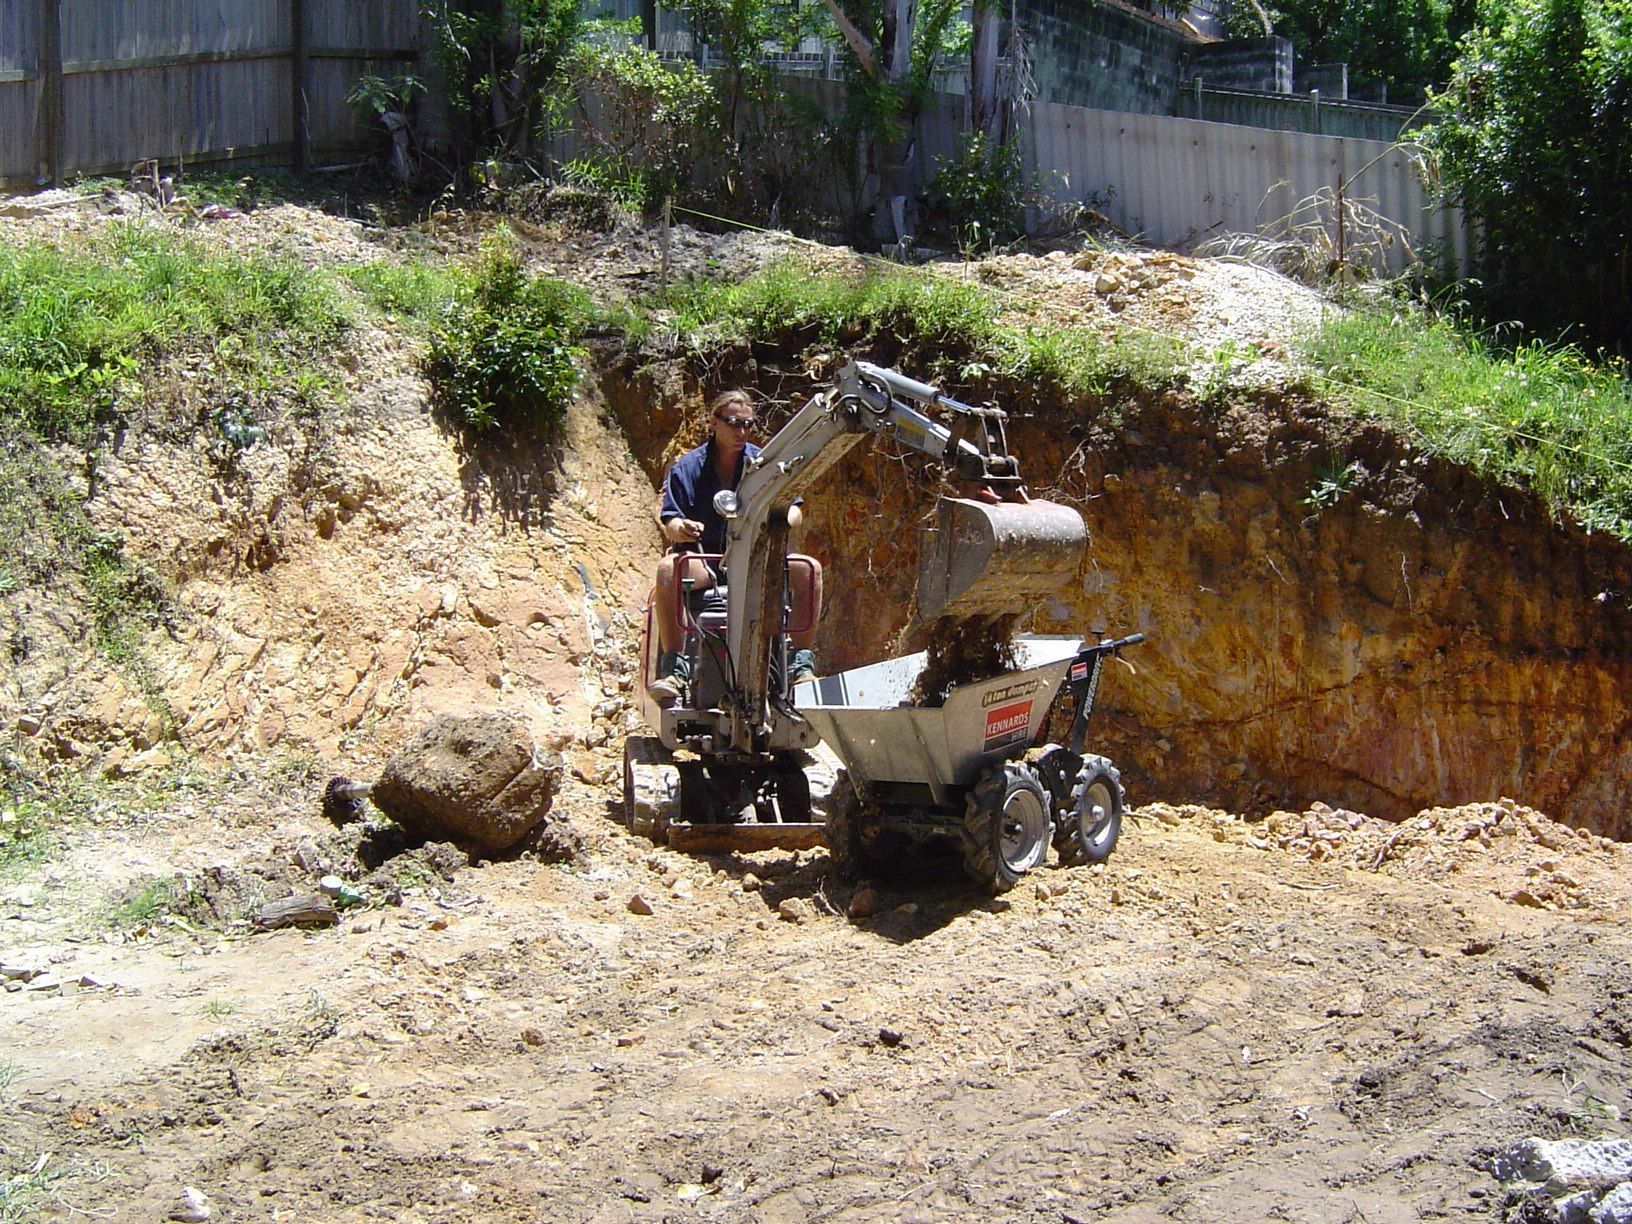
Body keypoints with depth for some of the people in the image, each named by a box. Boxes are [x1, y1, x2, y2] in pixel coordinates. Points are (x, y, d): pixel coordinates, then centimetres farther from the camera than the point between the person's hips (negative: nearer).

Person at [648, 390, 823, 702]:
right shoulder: (687, 467, 5)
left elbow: (793, 512, 2)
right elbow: (669, 522, -3)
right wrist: (680, 529, -29)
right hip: (702, 558, -2)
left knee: (808, 570, -25)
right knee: (668, 568, -35)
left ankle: (801, 663, -20)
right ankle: (673, 668, -35)